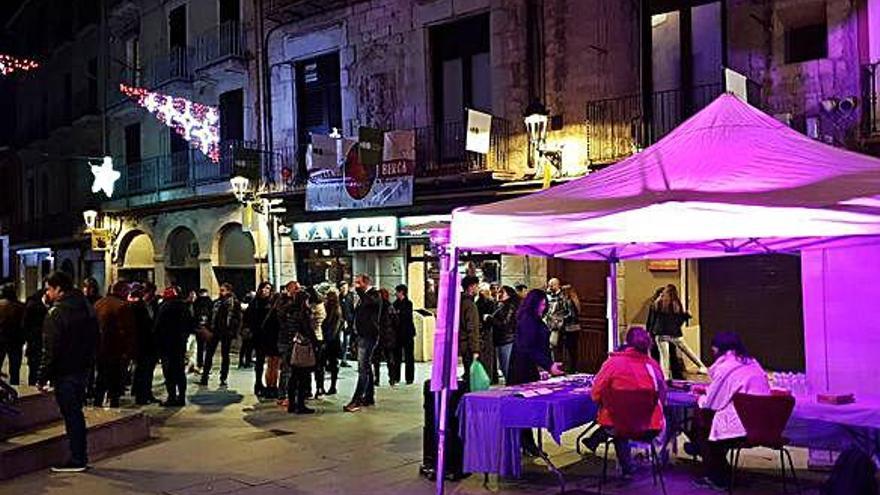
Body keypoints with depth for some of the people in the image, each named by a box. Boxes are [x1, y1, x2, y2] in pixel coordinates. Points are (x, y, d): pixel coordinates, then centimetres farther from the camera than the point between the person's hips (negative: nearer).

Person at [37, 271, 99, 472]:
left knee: (71, 415, -2)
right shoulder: (86, 307, 10)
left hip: (64, 372, -8)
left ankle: (77, 460, 3)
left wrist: (43, 377, -13)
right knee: (76, 412, 16)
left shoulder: (55, 313, -16)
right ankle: (81, 457, 21)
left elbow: (50, 350, -18)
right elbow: (94, 340, 16)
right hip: (82, 369, 8)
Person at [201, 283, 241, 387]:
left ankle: (223, 379, 13)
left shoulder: (234, 302, -4)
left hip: (226, 332, -4)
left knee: (225, 356, 5)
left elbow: (238, 318, -7)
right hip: (215, 331, 4)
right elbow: (211, 316, 15)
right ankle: (204, 378, 9)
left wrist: (234, 332, -14)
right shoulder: (217, 302, 11)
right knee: (209, 354, 3)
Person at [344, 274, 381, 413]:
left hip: (369, 336, -10)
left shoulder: (375, 295, -10)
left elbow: (368, 302, -34)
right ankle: (369, 397, 23)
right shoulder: (364, 296, 18)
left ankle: (357, 400, -17)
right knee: (366, 368, 14)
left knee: (363, 369, -13)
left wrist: (358, 289, -23)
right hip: (362, 336, 10)